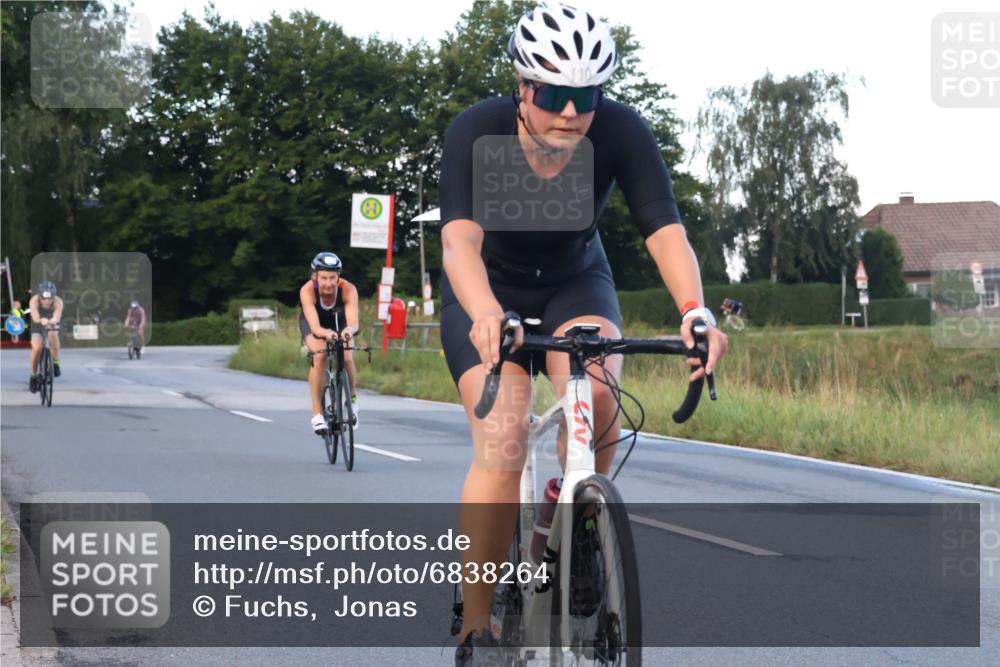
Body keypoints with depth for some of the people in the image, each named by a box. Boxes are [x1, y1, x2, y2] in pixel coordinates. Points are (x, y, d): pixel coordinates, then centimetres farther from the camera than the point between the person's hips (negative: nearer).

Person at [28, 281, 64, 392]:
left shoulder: (58, 302, -28)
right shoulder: (34, 301, -30)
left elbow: (57, 316, -46)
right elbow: (35, 317, -45)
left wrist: (53, 320, -70)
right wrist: (41, 320, -68)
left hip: (52, 325, 0)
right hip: (37, 327, 0)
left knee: (53, 334, -34)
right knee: (37, 348, -24)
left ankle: (55, 362, -11)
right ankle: (34, 376, -1)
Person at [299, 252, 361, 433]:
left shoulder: (348, 290, -35)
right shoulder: (307, 291, -37)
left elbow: (353, 322, -46)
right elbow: (315, 327, -45)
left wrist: (349, 330, -69)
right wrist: (325, 333, -68)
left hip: (339, 321, 1)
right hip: (314, 323, -1)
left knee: (346, 358, -22)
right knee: (319, 356, -28)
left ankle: (352, 399, 8)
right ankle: (317, 415, -21)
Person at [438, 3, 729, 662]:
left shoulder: (622, 132, -25)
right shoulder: (478, 131, -29)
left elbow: (665, 227, -35)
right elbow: (460, 238, -43)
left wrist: (695, 311, -54)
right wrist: (487, 315, -62)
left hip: (576, 281, 2)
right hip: (489, 289, -2)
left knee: (597, 397, -29)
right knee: (503, 449, -20)